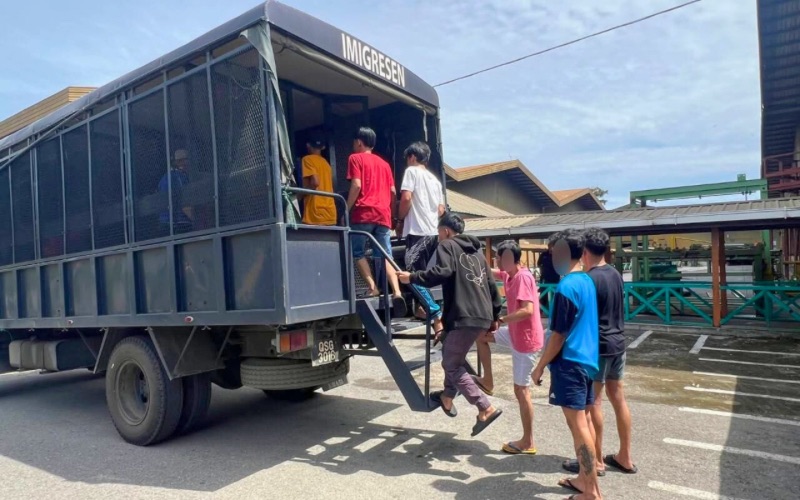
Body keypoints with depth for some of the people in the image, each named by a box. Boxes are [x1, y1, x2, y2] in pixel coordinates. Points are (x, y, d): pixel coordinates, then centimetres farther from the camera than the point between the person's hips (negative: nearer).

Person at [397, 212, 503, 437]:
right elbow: (491, 285, 24)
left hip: (464, 317, -9)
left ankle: (486, 409, -4)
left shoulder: (447, 246, 1)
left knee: (451, 364, -1)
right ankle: (447, 398, 33)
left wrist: (413, 278, -11)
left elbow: (443, 272, -20)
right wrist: (494, 315, 28)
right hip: (482, 316, 9)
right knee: (453, 356, 24)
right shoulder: (476, 252, 25)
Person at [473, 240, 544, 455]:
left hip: (526, 340, -10)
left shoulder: (523, 277, -23)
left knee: (521, 390, 0)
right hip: (515, 334, 10)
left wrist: (500, 320, -27)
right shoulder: (509, 275, 6)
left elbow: (528, 310, -32)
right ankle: (488, 382, 23)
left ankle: (527, 443, 13)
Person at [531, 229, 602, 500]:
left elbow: (558, 335, -18)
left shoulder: (566, 287, -19)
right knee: (582, 421, 17)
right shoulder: (588, 282, 8)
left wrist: (541, 366, -7)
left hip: (570, 362, -9)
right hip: (587, 359, 9)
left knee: (577, 424, -1)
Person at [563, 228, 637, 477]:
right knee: (618, 398, 14)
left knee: (593, 402, 2)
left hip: (598, 346, -8)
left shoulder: (589, 279, -19)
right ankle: (625, 457, 25)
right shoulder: (615, 274, 7)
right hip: (618, 343, 9)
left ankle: (597, 460, 12)